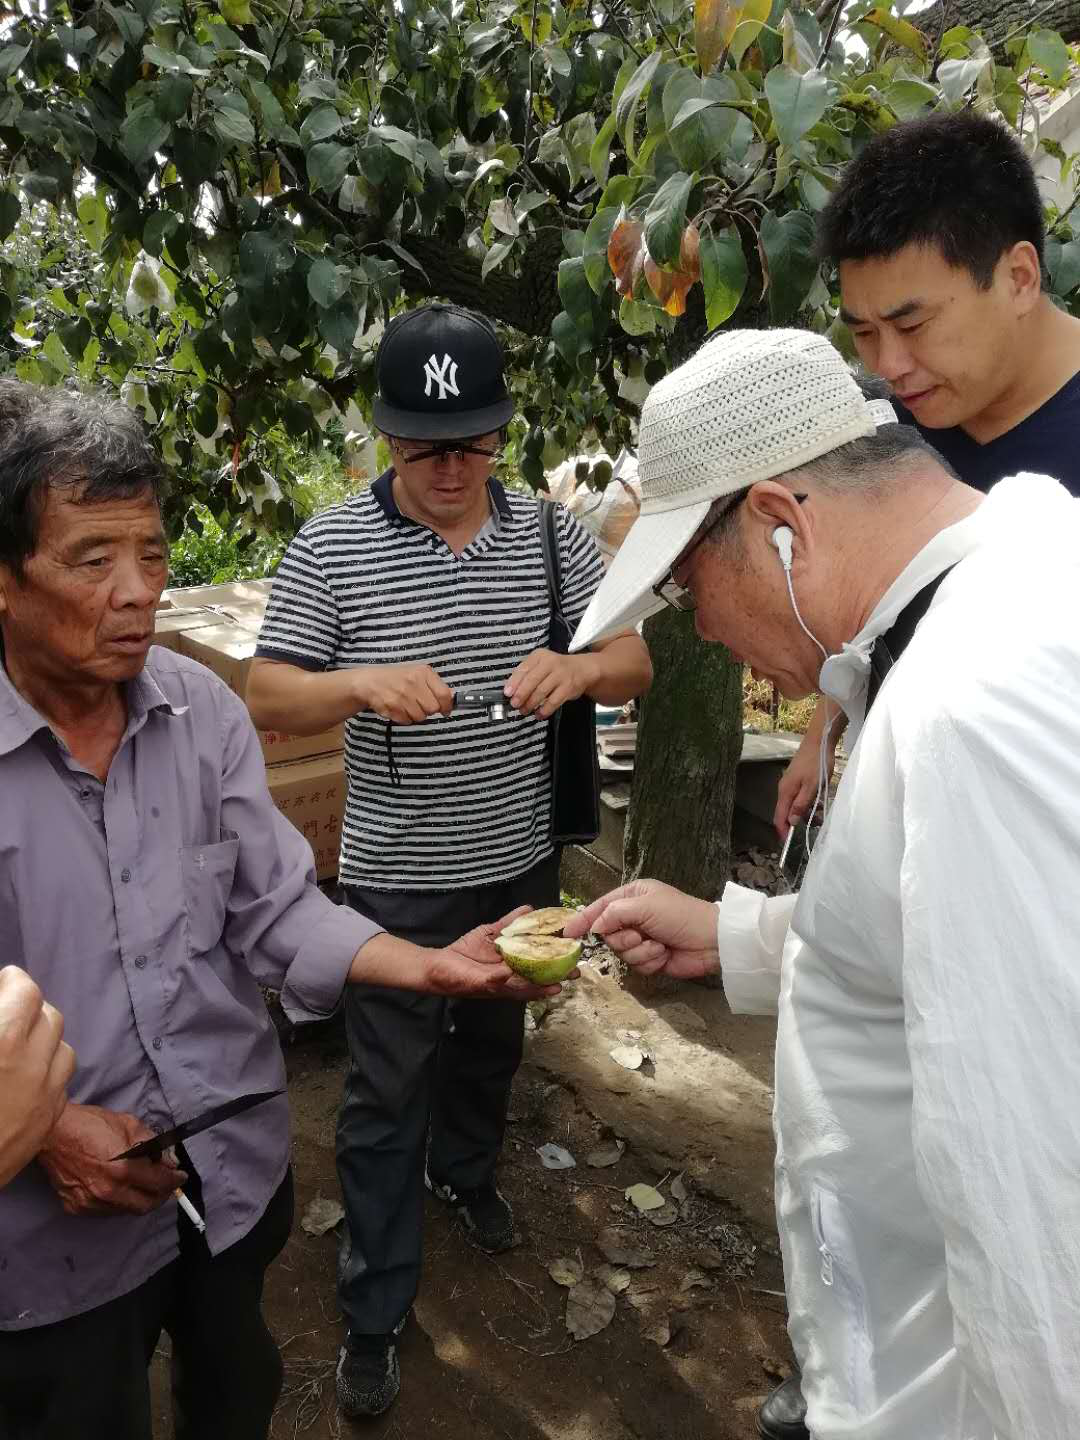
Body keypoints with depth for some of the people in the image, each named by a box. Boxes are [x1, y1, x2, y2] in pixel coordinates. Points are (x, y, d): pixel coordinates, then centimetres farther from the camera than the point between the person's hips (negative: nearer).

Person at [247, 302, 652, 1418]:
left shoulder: (551, 535, -4)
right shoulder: (330, 547, -12)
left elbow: (636, 667, -3)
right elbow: (265, 701, -12)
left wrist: (580, 666, -28)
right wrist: (360, 683, -33)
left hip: (520, 862, 4)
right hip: (397, 876, -3)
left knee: (492, 1042, 26)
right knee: (386, 1089, 8)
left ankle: (466, 1172, 55)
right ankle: (373, 1312, 27)